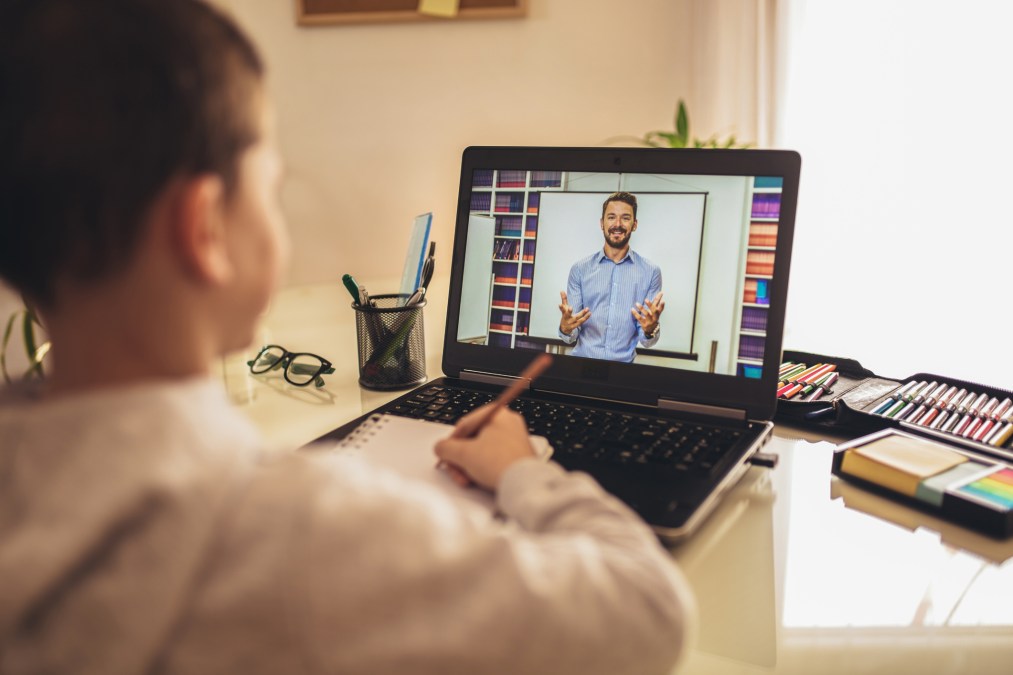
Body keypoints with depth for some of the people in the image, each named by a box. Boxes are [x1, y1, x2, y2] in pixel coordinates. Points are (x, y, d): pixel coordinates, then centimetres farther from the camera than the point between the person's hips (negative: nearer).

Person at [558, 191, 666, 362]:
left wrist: (650, 329, -19)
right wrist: (565, 327, -18)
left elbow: (646, 341, 2)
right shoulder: (580, 269, 5)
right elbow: (571, 338, 3)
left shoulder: (651, 272, 3)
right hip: (582, 362, 1)